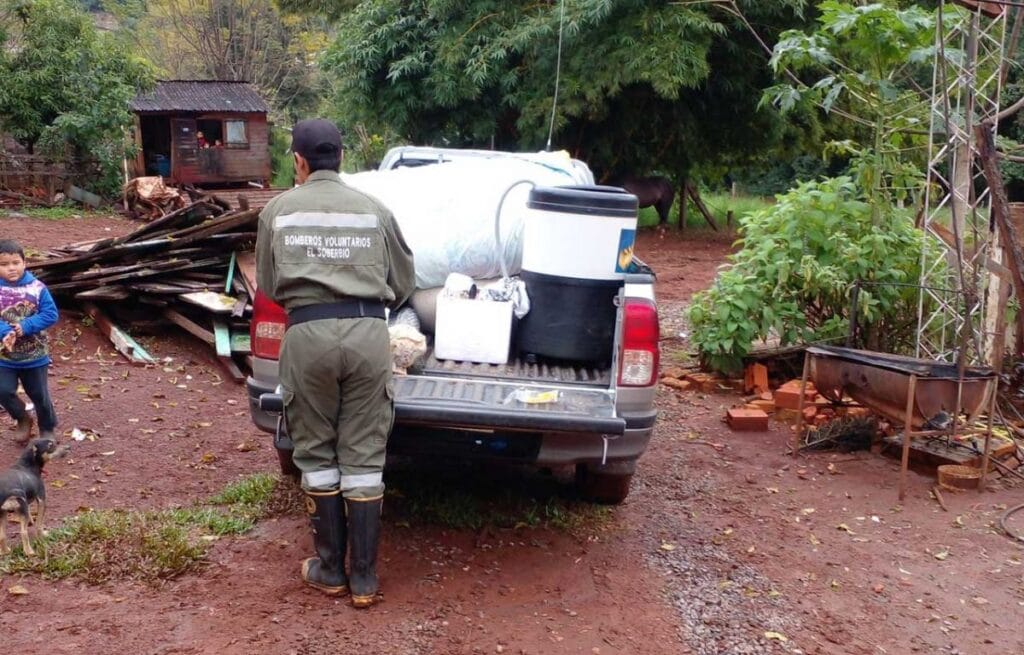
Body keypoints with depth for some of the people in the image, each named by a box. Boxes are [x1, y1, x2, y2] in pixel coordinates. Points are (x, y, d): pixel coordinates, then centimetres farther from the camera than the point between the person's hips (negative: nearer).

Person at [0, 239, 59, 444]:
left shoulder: (37, 287, -11)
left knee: (39, 394, 11)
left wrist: (25, 327, -23)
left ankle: (47, 429, 34)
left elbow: (50, 314, -12)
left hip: (35, 355, -1)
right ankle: (23, 419, 25)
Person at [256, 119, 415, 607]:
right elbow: (404, 283, 17)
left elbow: (269, 286, 17)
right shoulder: (374, 210, 9)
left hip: (308, 333, -1)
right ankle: (364, 580, 14)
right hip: (367, 332, 1)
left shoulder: (278, 210, 9)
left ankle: (330, 571, 22)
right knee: (363, 459, 7)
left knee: (316, 456, 13)